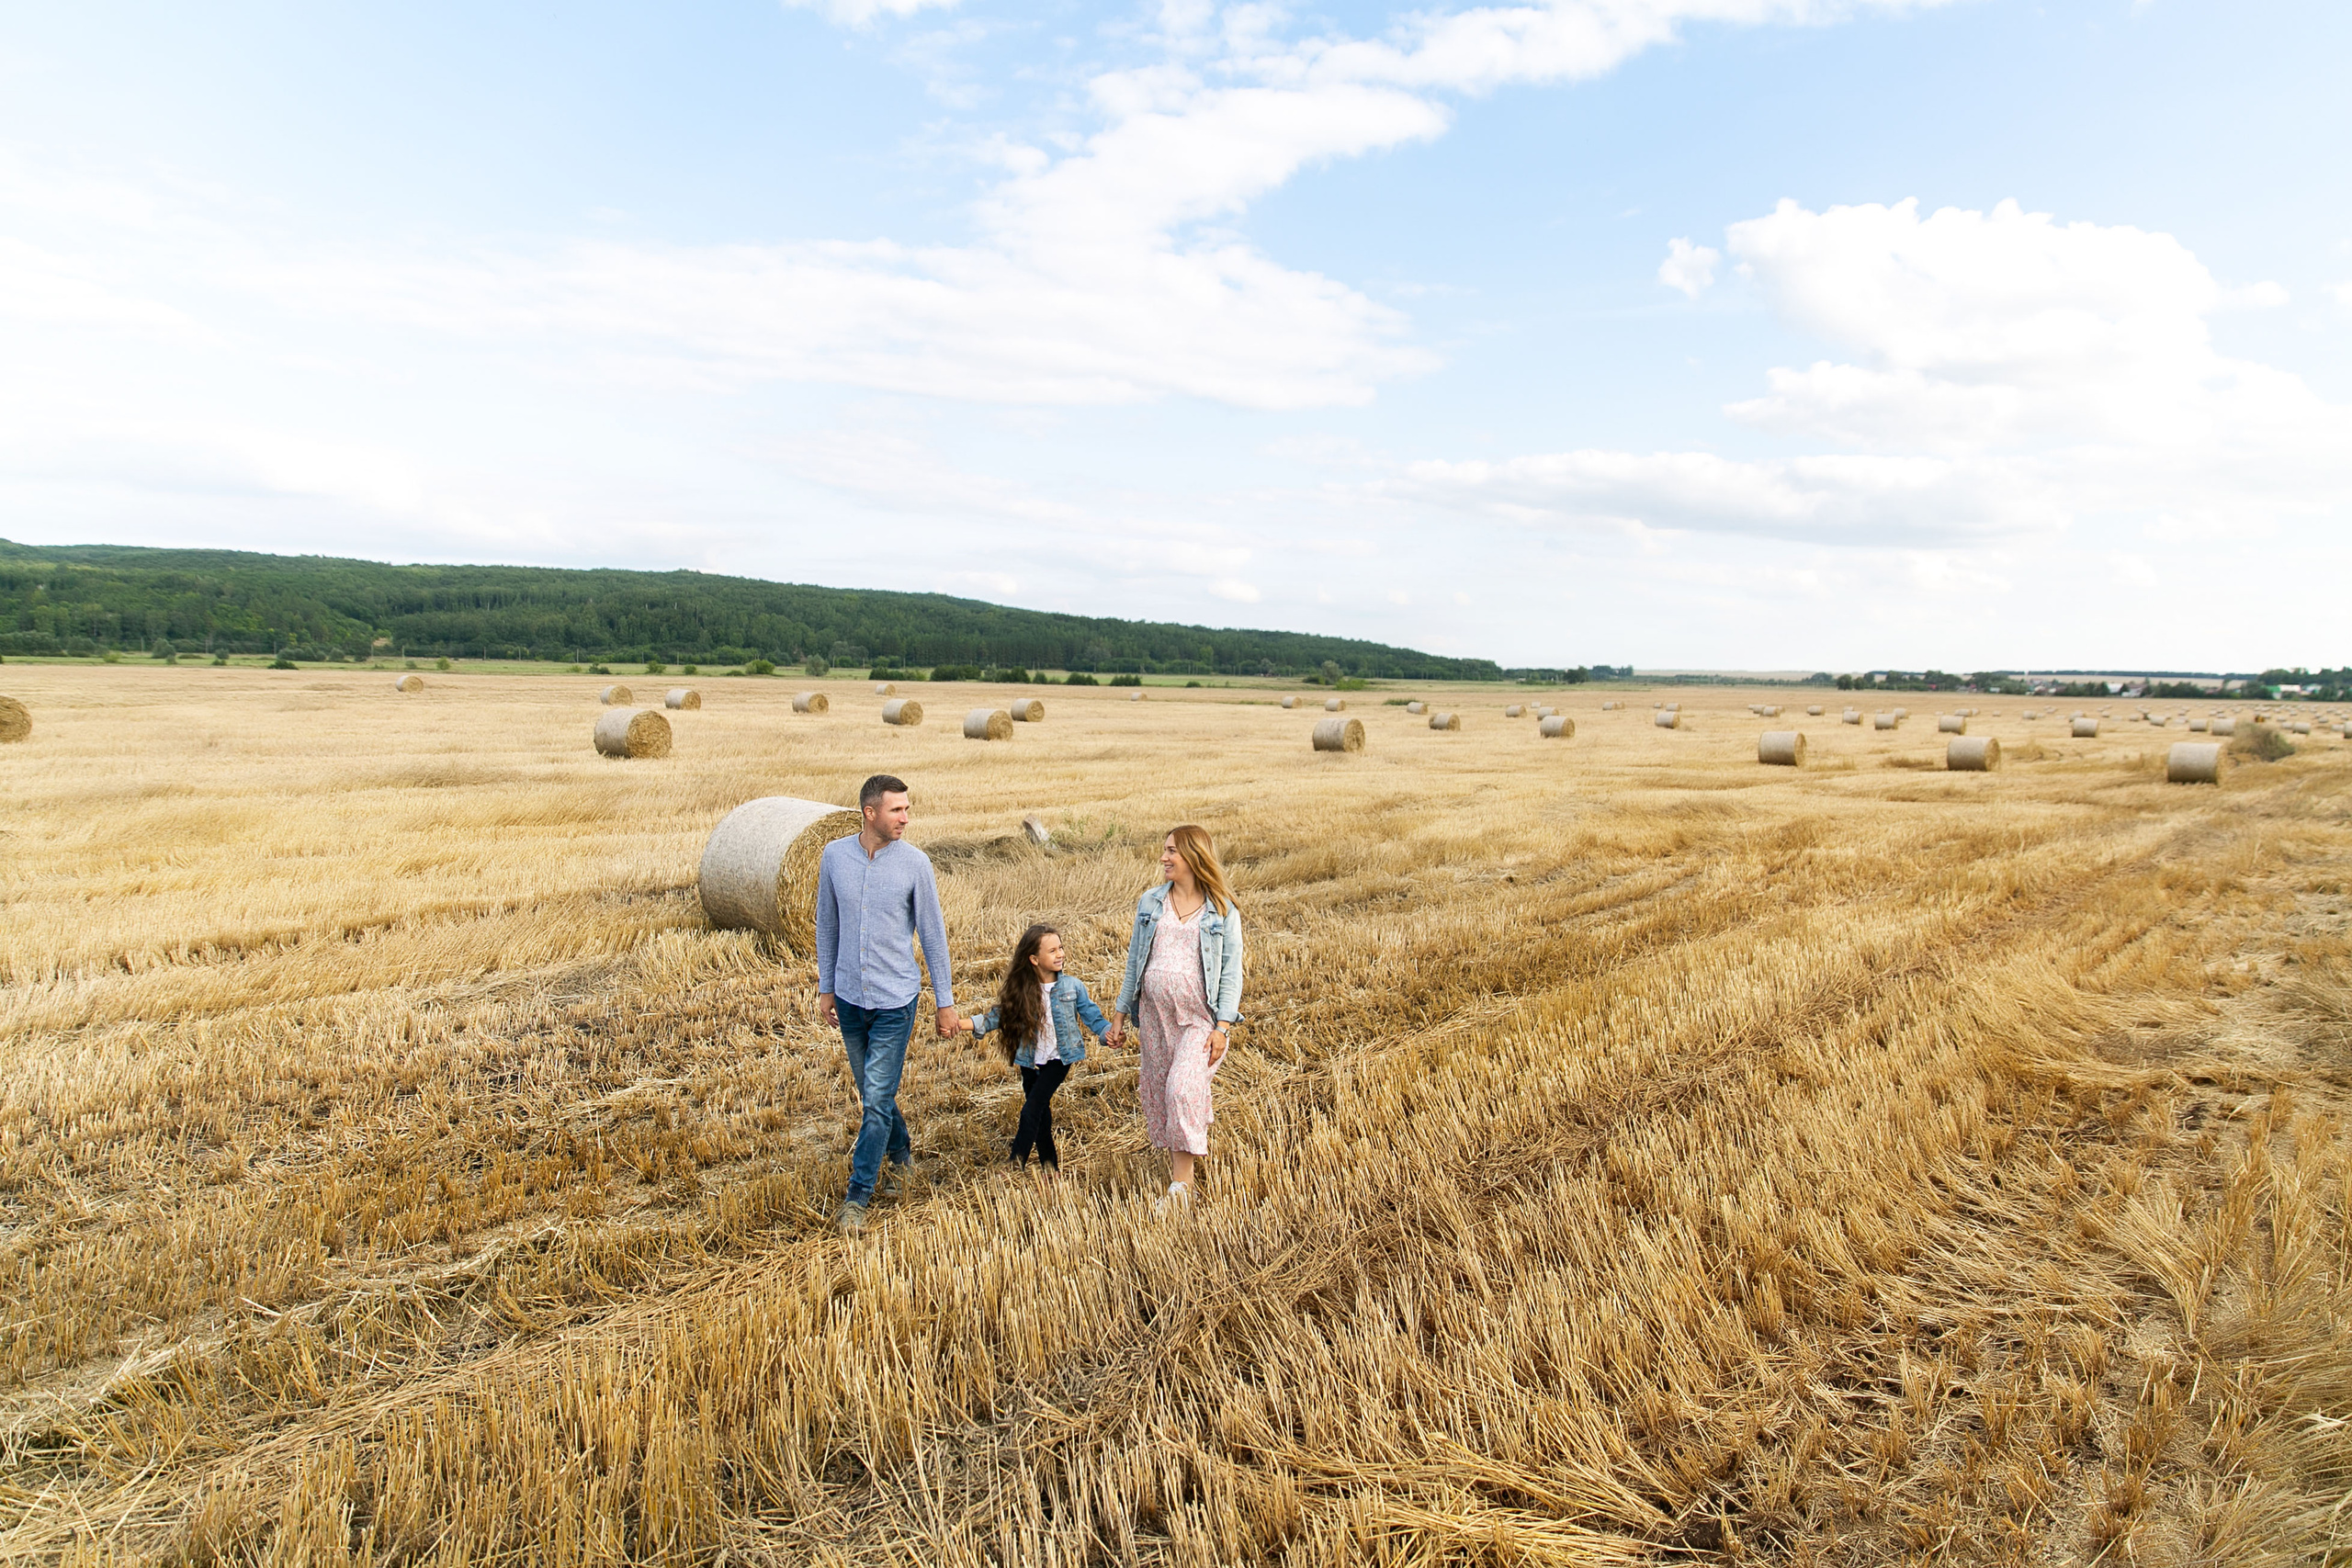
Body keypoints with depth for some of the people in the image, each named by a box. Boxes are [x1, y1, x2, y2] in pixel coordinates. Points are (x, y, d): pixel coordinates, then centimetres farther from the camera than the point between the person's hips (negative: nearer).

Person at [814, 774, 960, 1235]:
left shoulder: (914, 863, -10)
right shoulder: (834, 856, -3)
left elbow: (933, 933, -3)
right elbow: (827, 925, 9)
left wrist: (945, 1001, -1)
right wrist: (825, 987, 10)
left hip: (895, 1001, -3)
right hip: (849, 998, 3)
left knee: (877, 1101, -4)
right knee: (872, 1092, 18)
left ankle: (857, 1197, 8)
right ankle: (901, 1154, 42)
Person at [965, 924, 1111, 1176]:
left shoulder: (1072, 986, -5)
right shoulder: (1021, 991, -2)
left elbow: (1092, 1015, 0)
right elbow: (998, 1015, 1)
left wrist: (1109, 1031, -20)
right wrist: (961, 1024, -9)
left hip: (1059, 1058, -3)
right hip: (1031, 1061, 3)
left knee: (1032, 1109, -15)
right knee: (1041, 1112, 11)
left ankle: (1017, 1163, -10)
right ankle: (1049, 1163, 25)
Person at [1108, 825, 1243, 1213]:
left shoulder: (1222, 912, -3)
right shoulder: (1149, 903, 7)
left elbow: (1231, 973, -3)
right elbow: (1135, 961, 12)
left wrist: (1223, 1026, -11)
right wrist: (1119, 1013, 11)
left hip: (1200, 1017, -4)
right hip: (1155, 1015, 4)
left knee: (1183, 1088, -17)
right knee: (1159, 1092, 8)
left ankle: (1182, 1183, -7)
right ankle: (1179, 1162, 27)